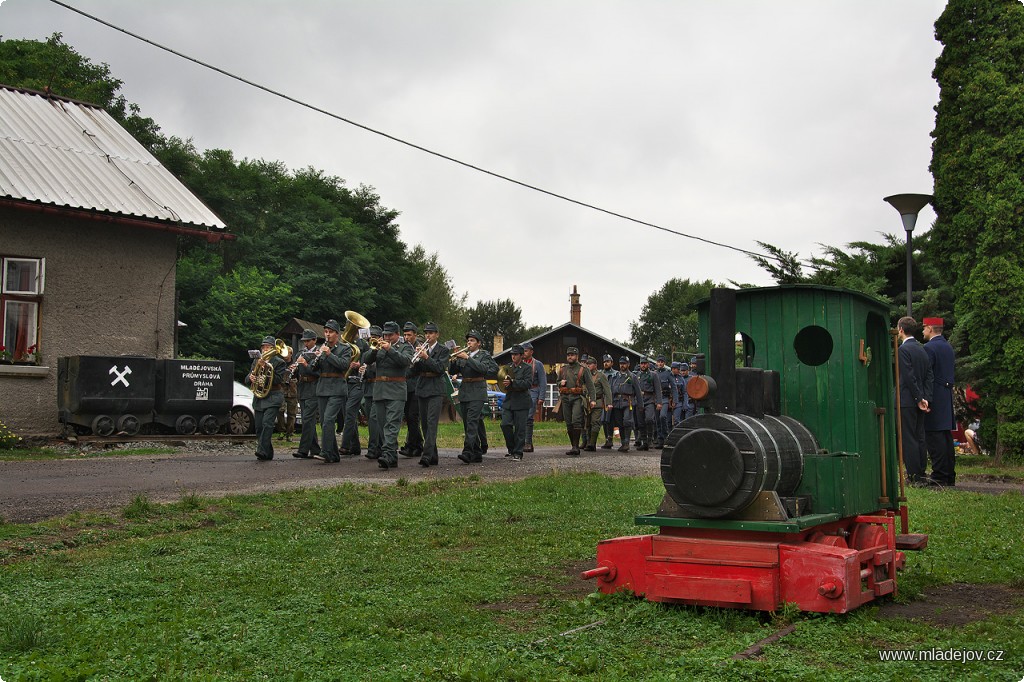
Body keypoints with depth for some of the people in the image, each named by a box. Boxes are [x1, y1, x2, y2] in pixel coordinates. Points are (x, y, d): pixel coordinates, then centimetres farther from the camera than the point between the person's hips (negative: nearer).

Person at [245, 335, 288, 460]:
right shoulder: (256, 361, 15)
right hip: (258, 398, 6)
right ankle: (267, 454, 13)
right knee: (259, 427, 4)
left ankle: (262, 451, -25)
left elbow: (278, 380, -12)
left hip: (272, 398, -6)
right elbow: (247, 380, 12)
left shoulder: (279, 362, 0)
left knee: (267, 424, -19)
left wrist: (266, 367, -18)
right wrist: (250, 378, -13)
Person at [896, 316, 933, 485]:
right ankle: (922, 474, 16)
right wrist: (926, 398, 3)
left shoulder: (903, 349, -12)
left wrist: (919, 399, -11)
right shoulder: (922, 350, 15)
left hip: (907, 401, -9)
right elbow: (928, 376, 10)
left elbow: (909, 377, -17)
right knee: (919, 438, 12)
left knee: (908, 439, -5)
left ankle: (915, 476, -5)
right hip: (919, 401, 9)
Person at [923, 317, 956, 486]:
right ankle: (950, 476, 16)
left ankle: (939, 476, -9)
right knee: (947, 436, 12)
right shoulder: (948, 347, 16)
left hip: (934, 397, -9)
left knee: (934, 436, -8)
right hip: (948, 397, 9)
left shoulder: (929, 348, -13)